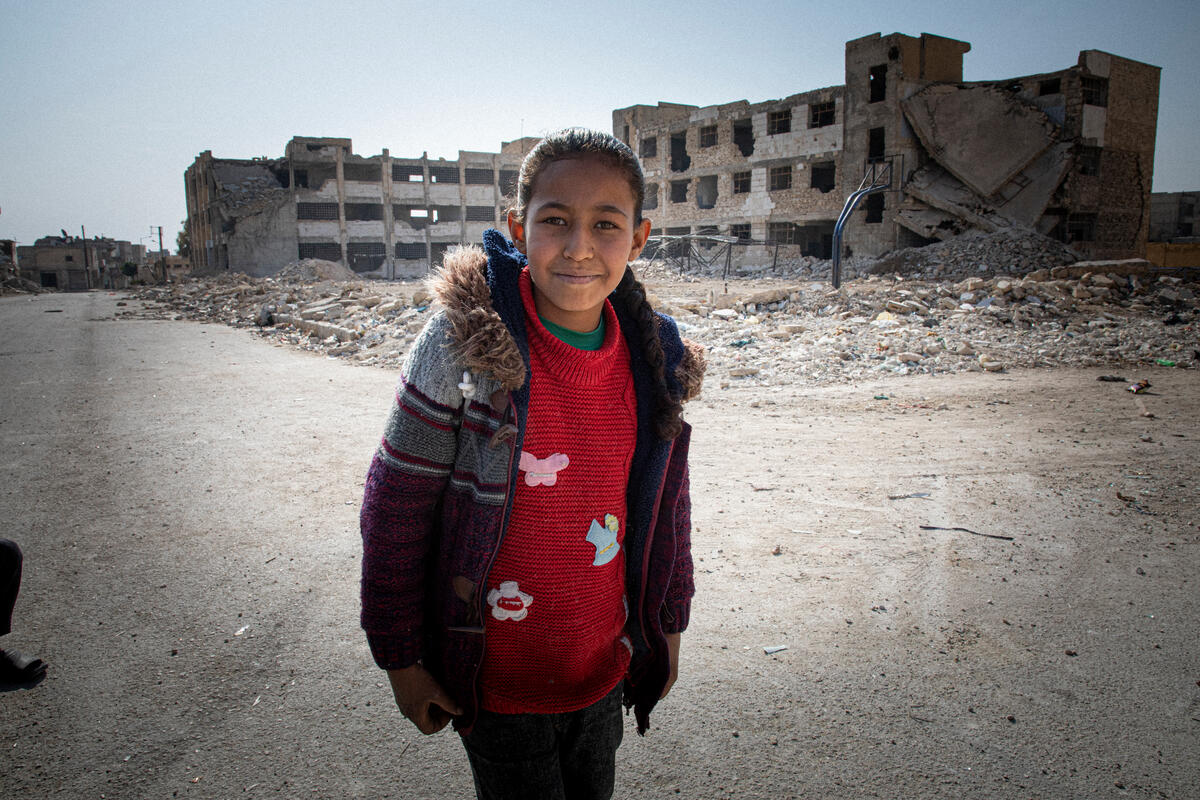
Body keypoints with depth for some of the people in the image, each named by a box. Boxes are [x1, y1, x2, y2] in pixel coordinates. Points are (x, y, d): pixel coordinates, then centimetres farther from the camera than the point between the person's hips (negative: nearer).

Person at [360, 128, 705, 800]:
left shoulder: (654, 358, -7)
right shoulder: (464, 342, -19)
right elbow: (396, 506, -13)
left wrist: (669, 622, 13)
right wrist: (400, 658, -7)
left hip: (604, 667, 4)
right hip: (495, 678, -4)